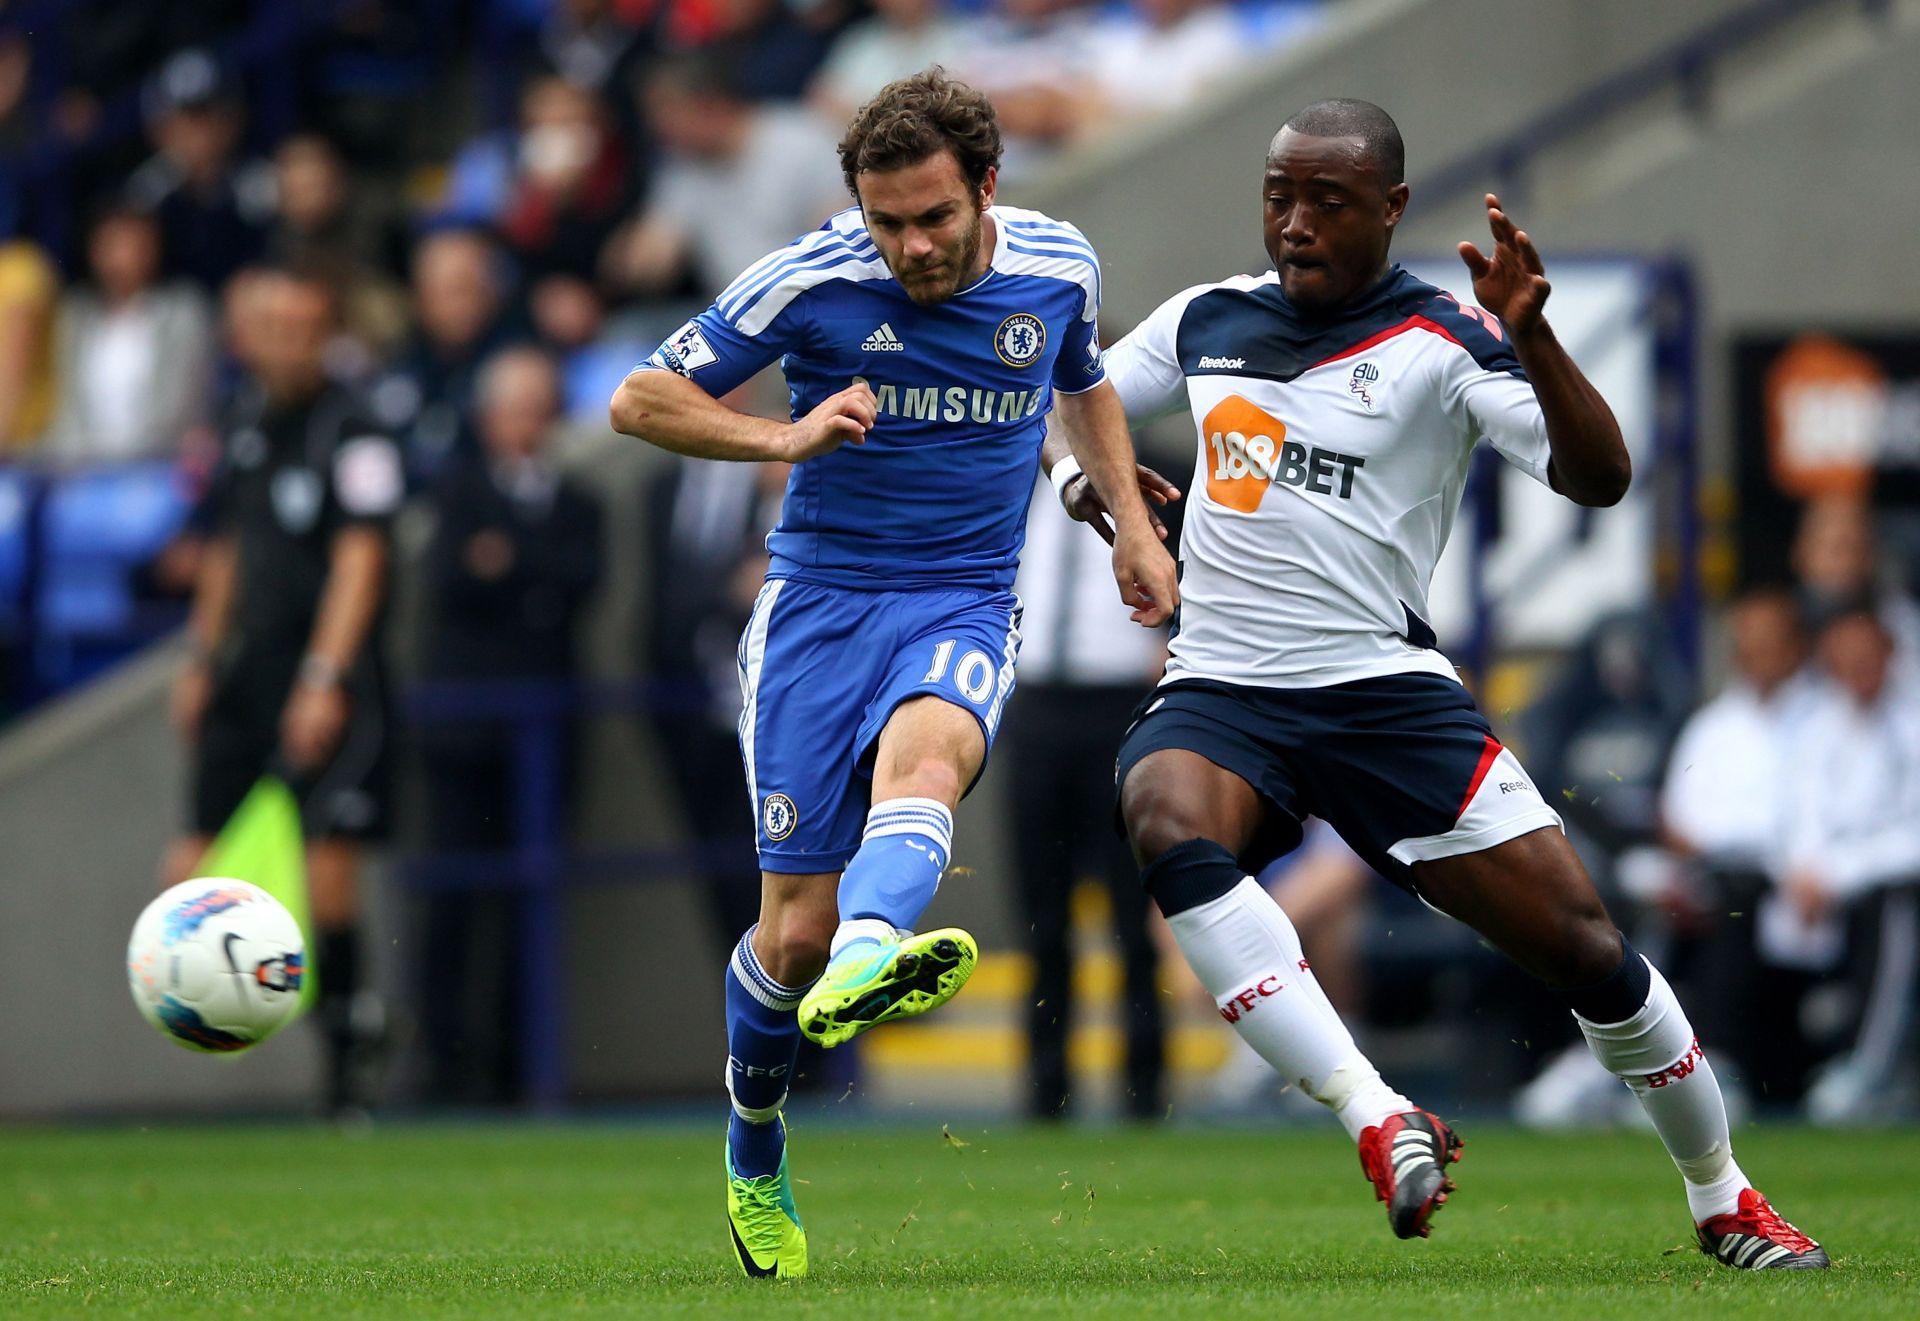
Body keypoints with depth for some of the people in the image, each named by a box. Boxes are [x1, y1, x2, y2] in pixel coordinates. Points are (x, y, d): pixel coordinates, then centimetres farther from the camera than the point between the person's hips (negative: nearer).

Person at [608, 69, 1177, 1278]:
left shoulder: (1059, 270, 1)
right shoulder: (808, 281, -9)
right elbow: (641, 400, -2)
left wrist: (1133, 522, 13)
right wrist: (787, 439, -16)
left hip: (967, 608, 1)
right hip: (819, 600, -1)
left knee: (925, 756, -36)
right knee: (796, 930, -5)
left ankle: (858, 972, -66)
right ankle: (753, 1154, 24)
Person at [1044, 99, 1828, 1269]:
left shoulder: (1442, 341, -4)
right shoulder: (1206, 320, 10)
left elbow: (1598, 479, -16)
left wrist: (1529, 337, -31)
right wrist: (1090, 484, 2)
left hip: (1385, 688, -2)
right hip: (1220, 690, 2)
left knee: (1586, 947, -6)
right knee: (1170, 828, -34)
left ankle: (1725, 1202, 19)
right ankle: (1379, 1123, -35)